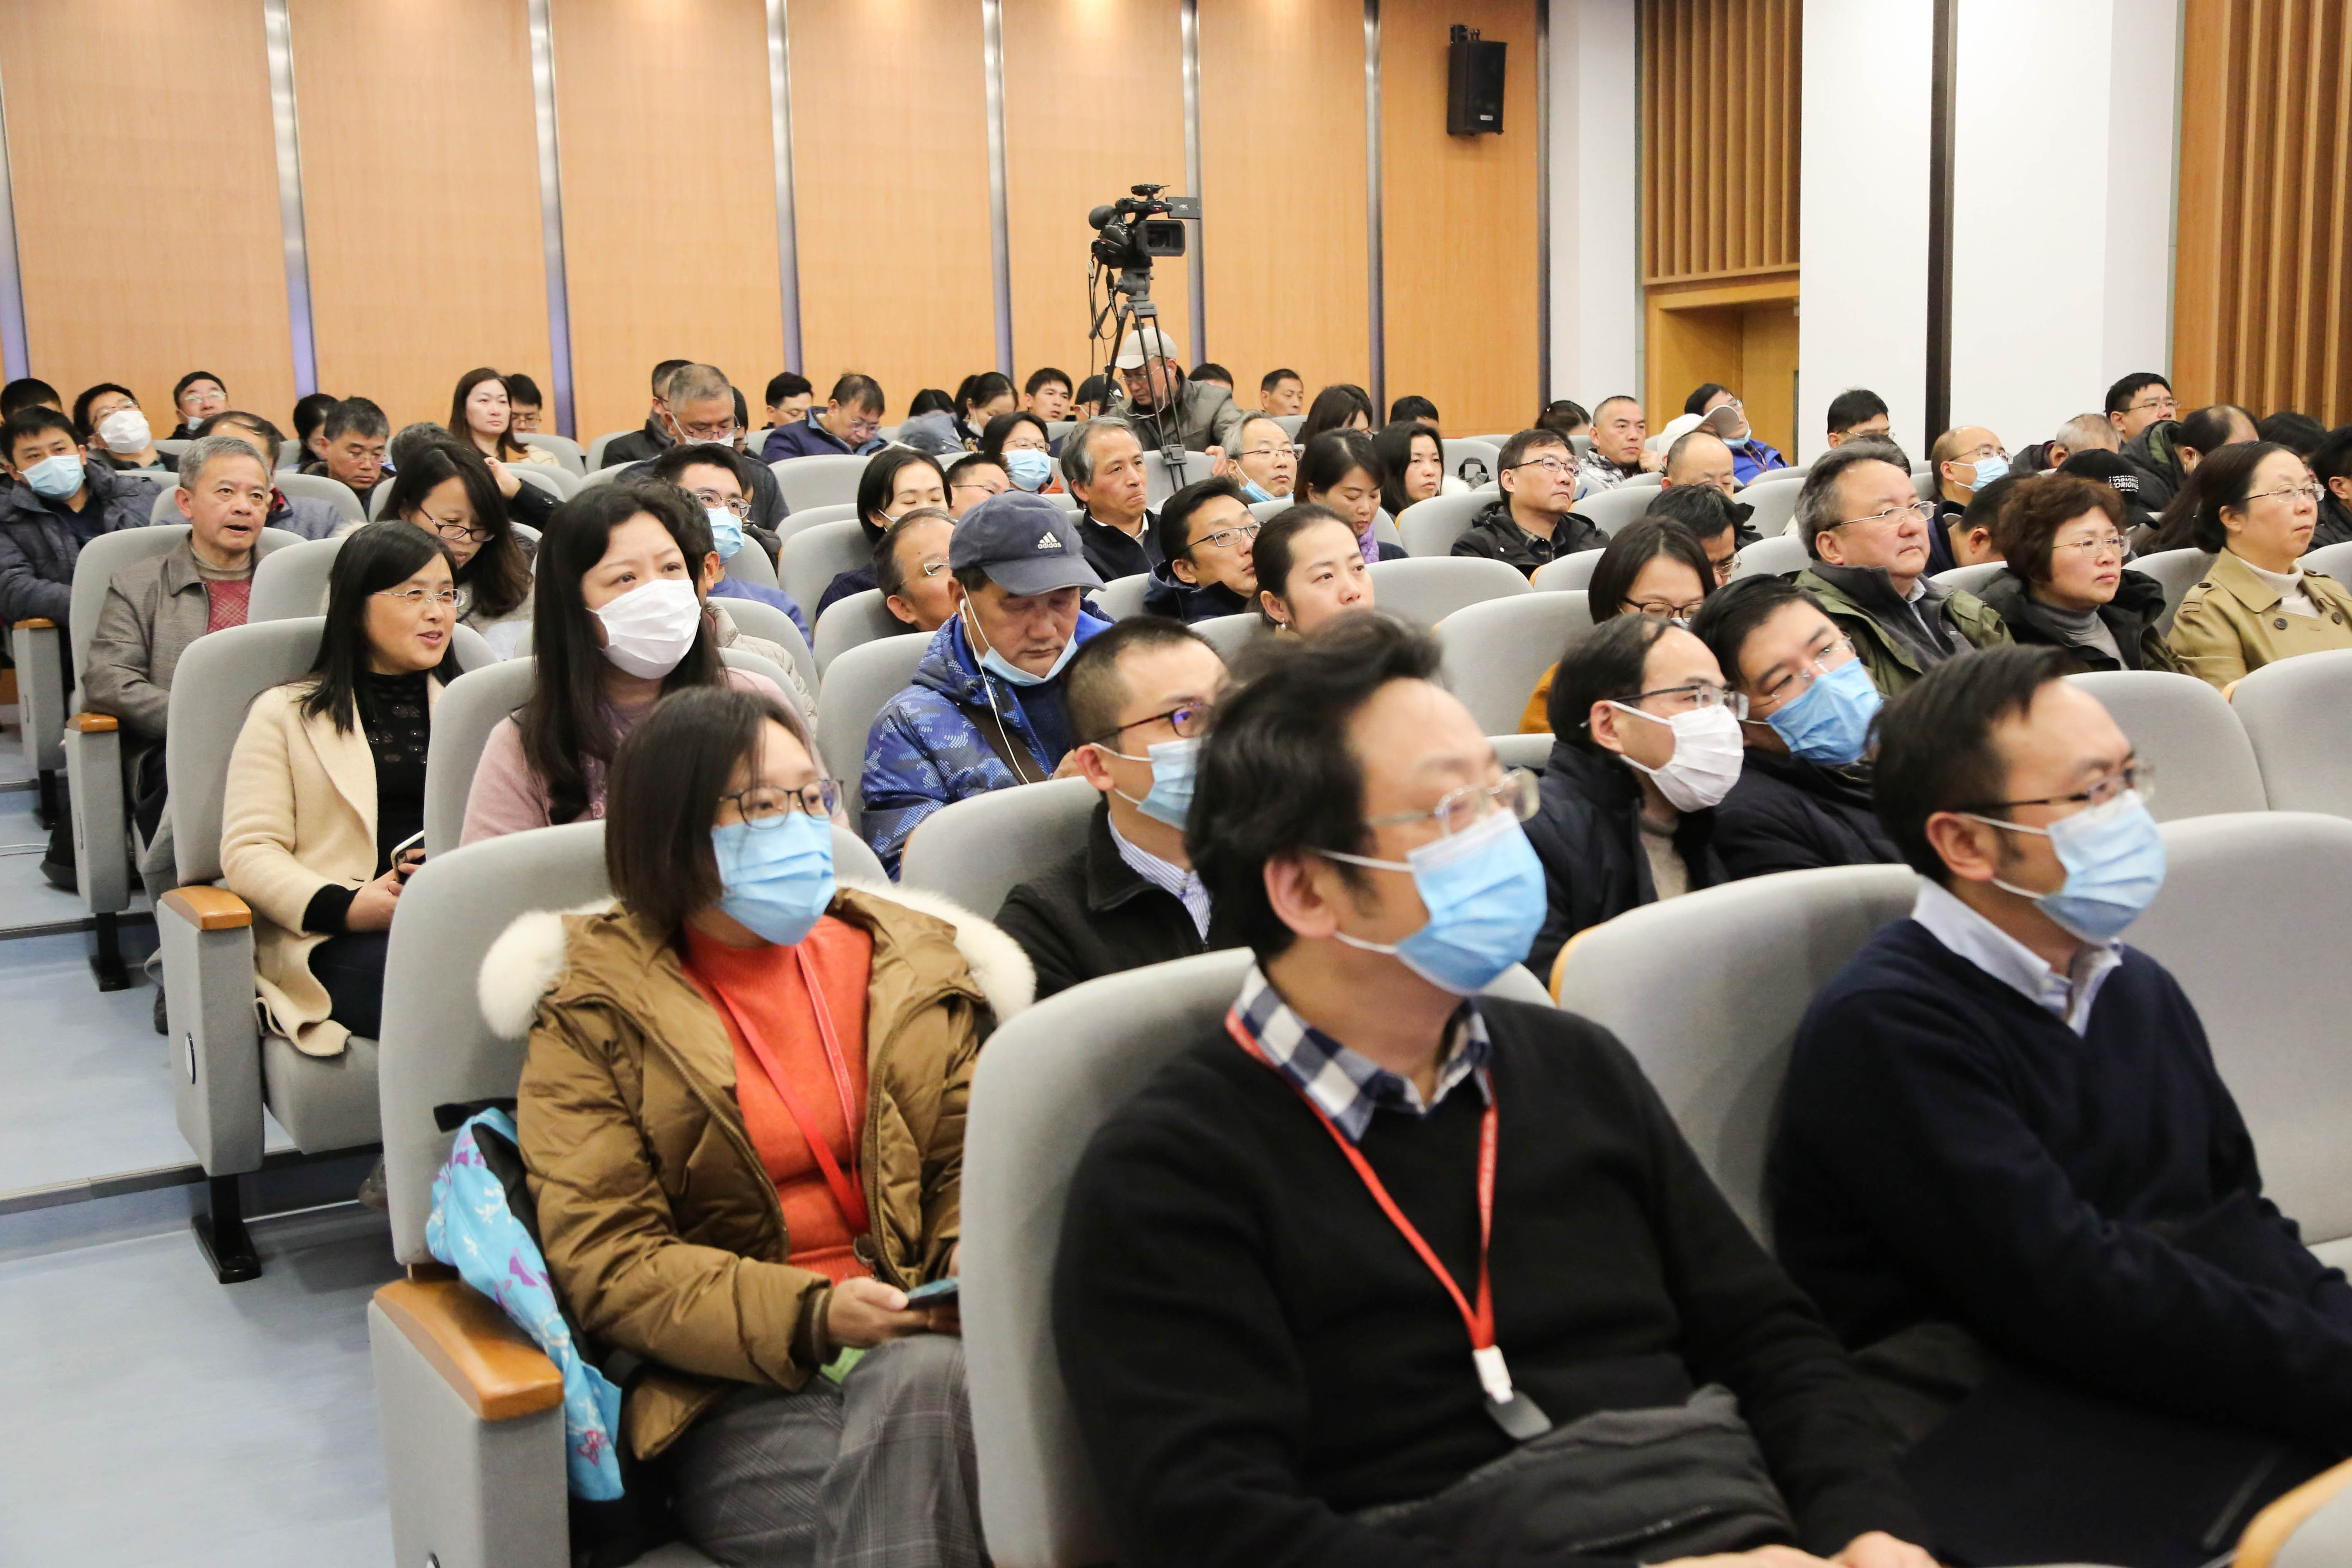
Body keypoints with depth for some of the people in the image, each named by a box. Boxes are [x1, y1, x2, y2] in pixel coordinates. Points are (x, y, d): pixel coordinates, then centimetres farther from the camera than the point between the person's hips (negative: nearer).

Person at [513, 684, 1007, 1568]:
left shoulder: (912, 964, 17)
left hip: (922, 1340, 4)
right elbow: (603, 1260, -4)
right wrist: (808, 1315, -17)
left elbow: (972, 1164, 15)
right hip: (732, 1396, -3)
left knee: (920, 1381, -34)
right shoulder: (593, 1017, 5)